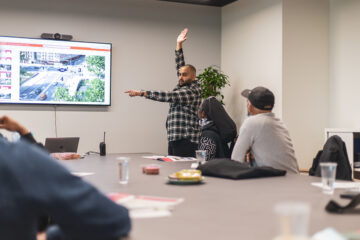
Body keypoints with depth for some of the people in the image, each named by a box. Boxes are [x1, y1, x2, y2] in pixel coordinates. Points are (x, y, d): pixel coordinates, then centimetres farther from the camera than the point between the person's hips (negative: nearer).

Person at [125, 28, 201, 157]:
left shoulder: (192, 91, -10)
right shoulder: (183, 86, 16)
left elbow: (168, 96, -18)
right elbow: (180, 66, 24)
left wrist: (141, 93, -18)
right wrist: (178, 44, 23)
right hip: (174, 139, 9)